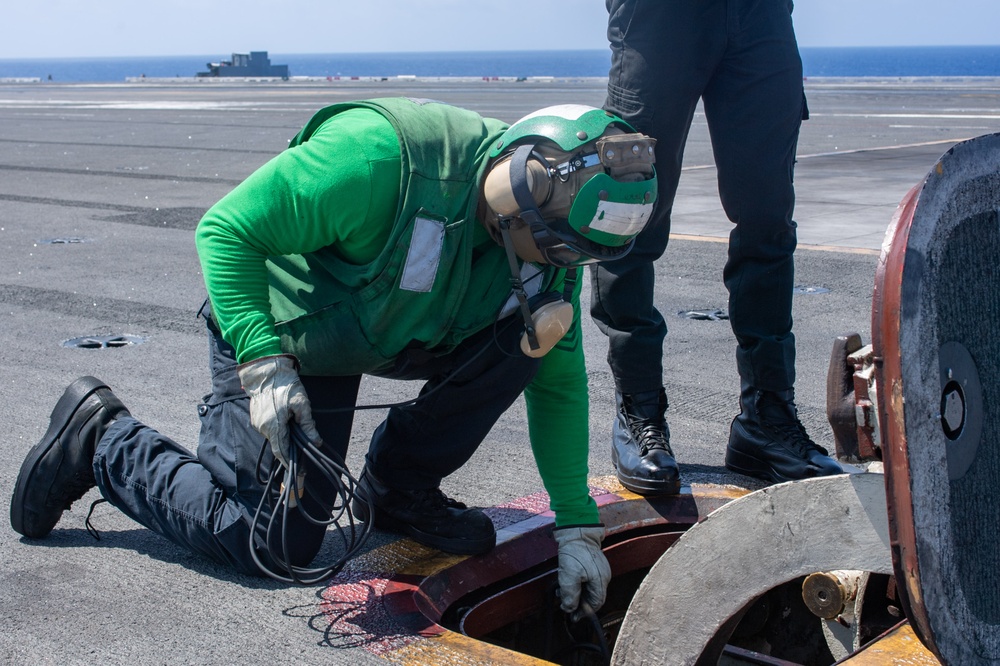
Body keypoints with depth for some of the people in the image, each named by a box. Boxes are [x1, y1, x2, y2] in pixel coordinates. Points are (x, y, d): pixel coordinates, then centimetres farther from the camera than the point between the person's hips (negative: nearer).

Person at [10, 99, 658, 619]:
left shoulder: (547, 235, -15)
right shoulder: (380, 152, -36)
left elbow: (559, 382, -6)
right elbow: (225, 229, -27)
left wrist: (578, 527, -8)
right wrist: (263, 365, -36)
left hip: (392, 334, 6)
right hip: (280, 333, -6)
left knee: (529, 336, -16)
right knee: (276, 543, -11)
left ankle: (399, 490, 2)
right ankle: (101, 437, 10)